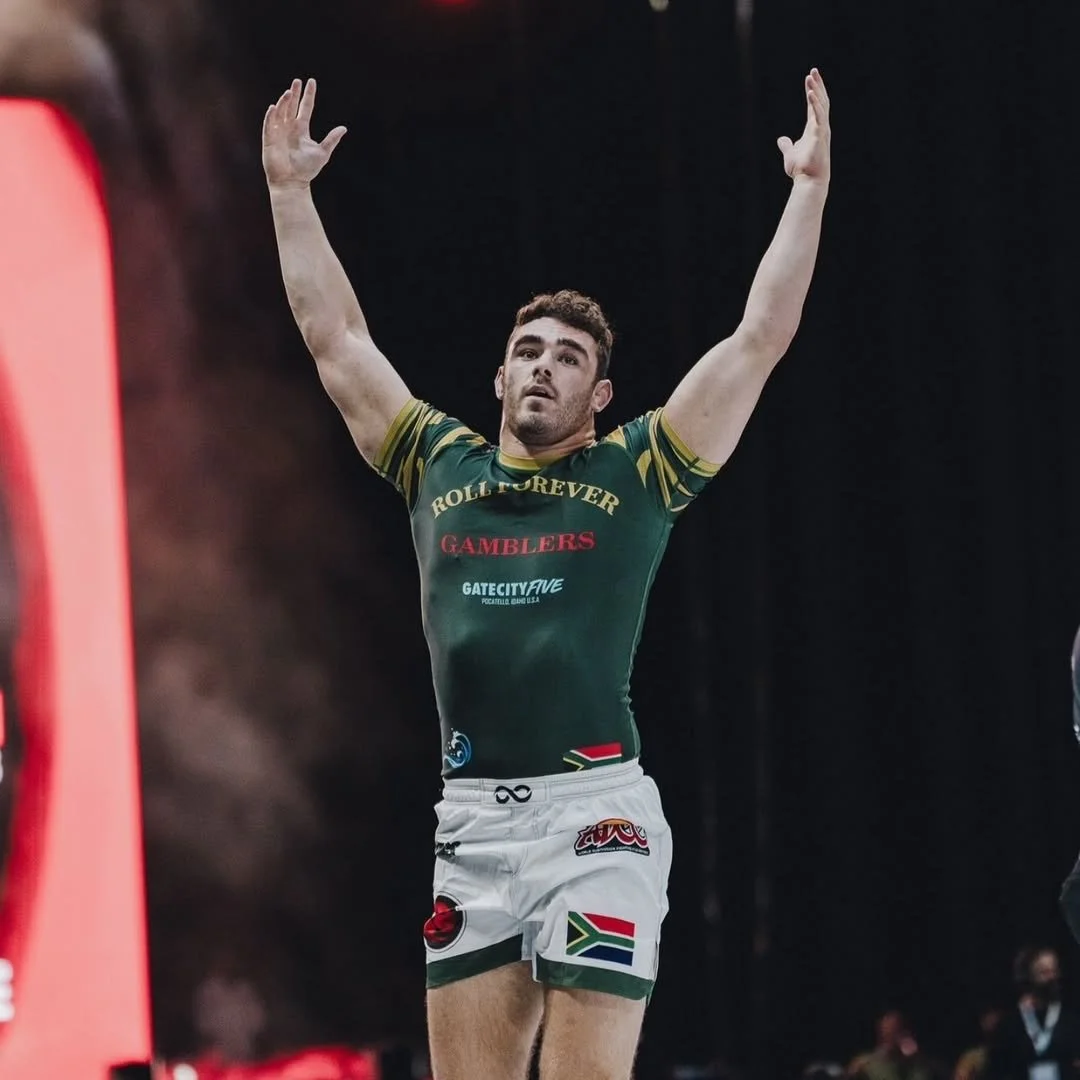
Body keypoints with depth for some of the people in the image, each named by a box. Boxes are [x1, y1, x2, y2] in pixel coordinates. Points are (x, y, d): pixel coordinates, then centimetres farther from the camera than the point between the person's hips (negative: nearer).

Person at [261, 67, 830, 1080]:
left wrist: (809, 188, 2)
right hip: (471, 818, 4)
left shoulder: (636, 472, 7)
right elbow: (336, 337, 22)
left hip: (595, 814, -4)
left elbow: (761, 337, 4)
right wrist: (289, 188, 23)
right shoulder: (439, 465, 16)